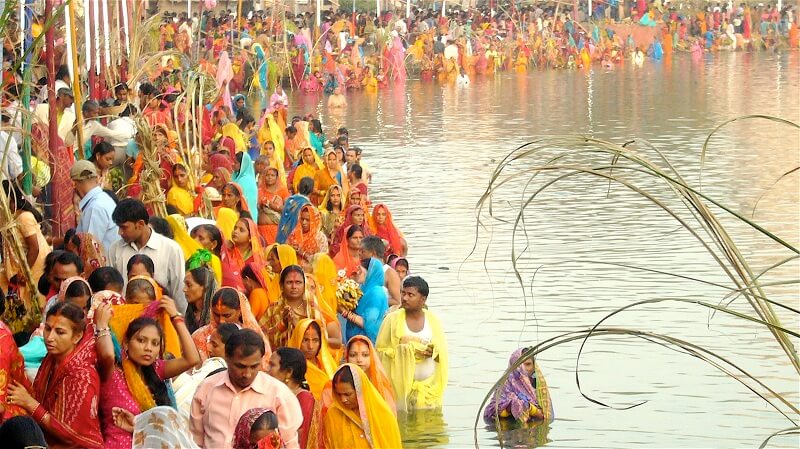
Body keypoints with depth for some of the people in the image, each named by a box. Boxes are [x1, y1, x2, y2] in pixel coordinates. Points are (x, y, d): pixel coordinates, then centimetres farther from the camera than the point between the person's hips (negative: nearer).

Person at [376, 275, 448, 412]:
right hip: (401, 385, -2)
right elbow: (381, 350, -3)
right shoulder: (393, 319, -1)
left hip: (429, 385, 2)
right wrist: (409, 351, -12)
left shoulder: (432, 320, 7)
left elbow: (443, 350, 9)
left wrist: (432, 351, -14)